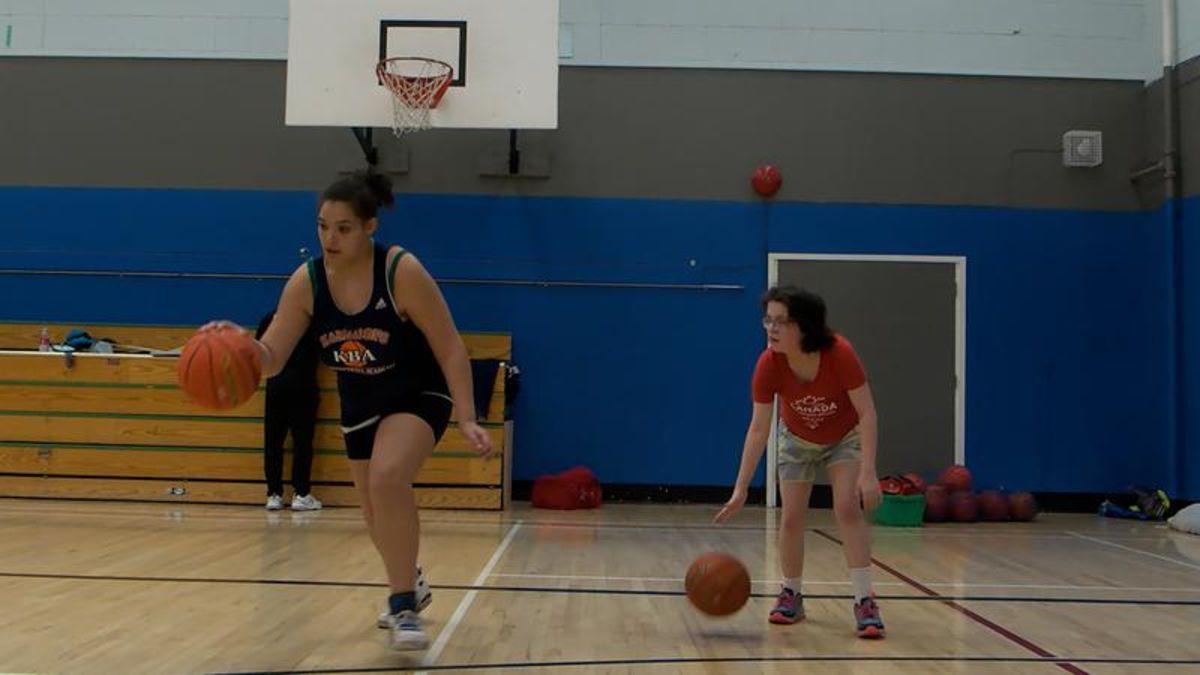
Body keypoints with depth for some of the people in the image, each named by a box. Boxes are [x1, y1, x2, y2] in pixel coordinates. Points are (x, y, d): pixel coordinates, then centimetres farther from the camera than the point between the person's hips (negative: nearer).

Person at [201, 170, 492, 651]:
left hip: (419, 394, -5)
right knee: (376, 513, 16)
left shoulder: (402, 272, -26)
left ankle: (403, 604, -17)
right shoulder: (306, 282, -15)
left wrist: (467, 419, -27)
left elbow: (451, 349, -21)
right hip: (359, 403, 5)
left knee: (387, 478, -31)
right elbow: (270, 358, -13)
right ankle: (409, 585, 46)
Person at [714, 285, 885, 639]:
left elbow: (867, 413, -28)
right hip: (797, 440, 2)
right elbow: (758, 429, -24)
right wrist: (740, 490, -25)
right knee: (791, 517, 1)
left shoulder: (840, 353, -36)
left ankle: (864, 602, -8)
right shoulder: (768, 364, -30)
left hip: (845, 437, -2)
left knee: (848, 509, -16)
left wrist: (868, 473, -35)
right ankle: (791, 595, 21)